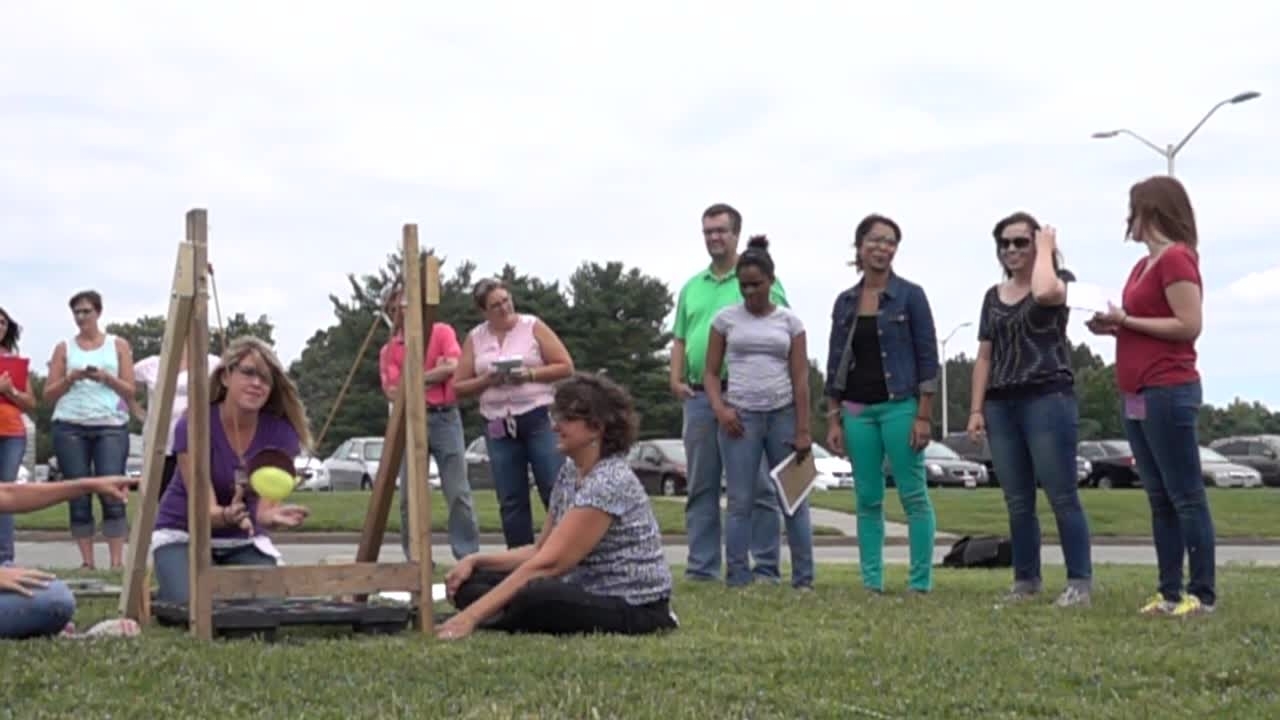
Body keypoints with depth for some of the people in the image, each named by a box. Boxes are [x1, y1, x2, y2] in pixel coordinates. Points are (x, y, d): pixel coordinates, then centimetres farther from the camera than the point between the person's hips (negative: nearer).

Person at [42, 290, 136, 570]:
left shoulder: (118, 345, 12)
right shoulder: (64, 348, 13)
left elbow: (130, 391, 7)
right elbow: (49, 395, 10)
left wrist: (107, 378, -11)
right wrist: (70, 378, -8)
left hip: (111, 426, -1)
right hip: (70, 427, 1)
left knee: (112, 492, -12)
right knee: (79, 496, -2)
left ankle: (117, 561, -13)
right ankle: (87, 561, 1)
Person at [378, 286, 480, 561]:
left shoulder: (441, 332, 6)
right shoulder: (389, 350, 9)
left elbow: (452, 367, -8)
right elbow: (393, 392, -2)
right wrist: (432, 375, -7)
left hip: (444, 417, -2)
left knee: (458, 492, -5)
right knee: (409, 495, 1)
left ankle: (469, 556, -2)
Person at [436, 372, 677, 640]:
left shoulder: (608, 482, -21)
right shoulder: (569, 472, 9)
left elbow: (548, 564, -26)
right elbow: (541, 550, 14)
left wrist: (473, 615, -29)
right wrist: (476, 560, -3)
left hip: (634, 608, -9)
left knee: (531, 599, -37)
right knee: (471, 582, -1)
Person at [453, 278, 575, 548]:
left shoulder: (533, 326, 1)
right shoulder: (475, 338, 9)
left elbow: (566, 367, -1)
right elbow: (459, 387, 10)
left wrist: (529, 374, -14)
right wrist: (486, 381, -9)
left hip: (539, 418, -3)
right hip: (498, 426, 3)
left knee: (556, 492, -7)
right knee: (510, 501, 5)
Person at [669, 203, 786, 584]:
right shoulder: (691, 287, 18)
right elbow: (680, 340, 20)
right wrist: (676, 378, 4)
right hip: (699, 396, 5)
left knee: (758, 487, -3)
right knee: (701, 488, 7)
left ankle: (766, 568, 1)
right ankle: (701, 567, 12)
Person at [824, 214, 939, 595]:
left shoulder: (910, 295, -2)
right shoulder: (845, 301, 9)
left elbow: (928, 358, -4)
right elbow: (835, 363, 12)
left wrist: (923, 416, -10)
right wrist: (833, 420, 7)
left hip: (899, 406, -4)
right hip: (858, 410, 4)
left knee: (914, 495, -3)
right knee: (867, 498, 6)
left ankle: (920, 582, 2)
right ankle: (871, 581, 11)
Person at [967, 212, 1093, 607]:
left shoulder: (1058, 280, 1)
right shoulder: (994, 296, 17)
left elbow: (1044, 293, -26)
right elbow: (984, 357, 16)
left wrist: (1046, 250, -10)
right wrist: (976, 409, 8)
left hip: (1048, 399, -6)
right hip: (1001, 406, 6)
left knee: (1062, 497, -5)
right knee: (1017, 502, 8)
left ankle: (1080, 581, -2)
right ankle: (1026, 579, 15)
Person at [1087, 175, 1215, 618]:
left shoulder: (1176, 258, -11)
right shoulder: (1144, 265, 17)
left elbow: (1190, 326, -18)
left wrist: (1125, 320, -14)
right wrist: (1115, 327, 6)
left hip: (1169, 393, -10)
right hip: (1138, 397, 10)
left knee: (1185, 496, -6)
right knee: (1160, 499, 10)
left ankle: (1203, 594, -2)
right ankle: (1170, 593, 13)